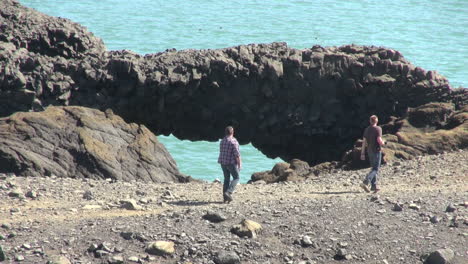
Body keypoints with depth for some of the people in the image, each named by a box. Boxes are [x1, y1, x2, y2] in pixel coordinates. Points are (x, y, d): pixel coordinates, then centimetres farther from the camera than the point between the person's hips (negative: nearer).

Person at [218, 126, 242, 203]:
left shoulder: (222, 141, 6)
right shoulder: (233, 141, -15)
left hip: (223, 162, 7)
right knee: (236, 178, 6)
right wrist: (239, 164, -9)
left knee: (226, 179, 13)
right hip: (231, 163, -6)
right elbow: (237, 154, -17)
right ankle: (228, 192, -13)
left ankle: (225, 197, 10)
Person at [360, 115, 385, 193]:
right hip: (376, 151, -7)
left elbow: (364, 142, 7)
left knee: (373, 168, 15)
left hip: (370, 151, 7)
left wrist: (362, 153, 10)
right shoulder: (378, 129, -11)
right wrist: (383, 143, 3)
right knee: (375, 169, -6)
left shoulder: (367, 129, 8)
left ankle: (374, 186, 13)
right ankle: (365, 183, -23)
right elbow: (379, 140, -21)